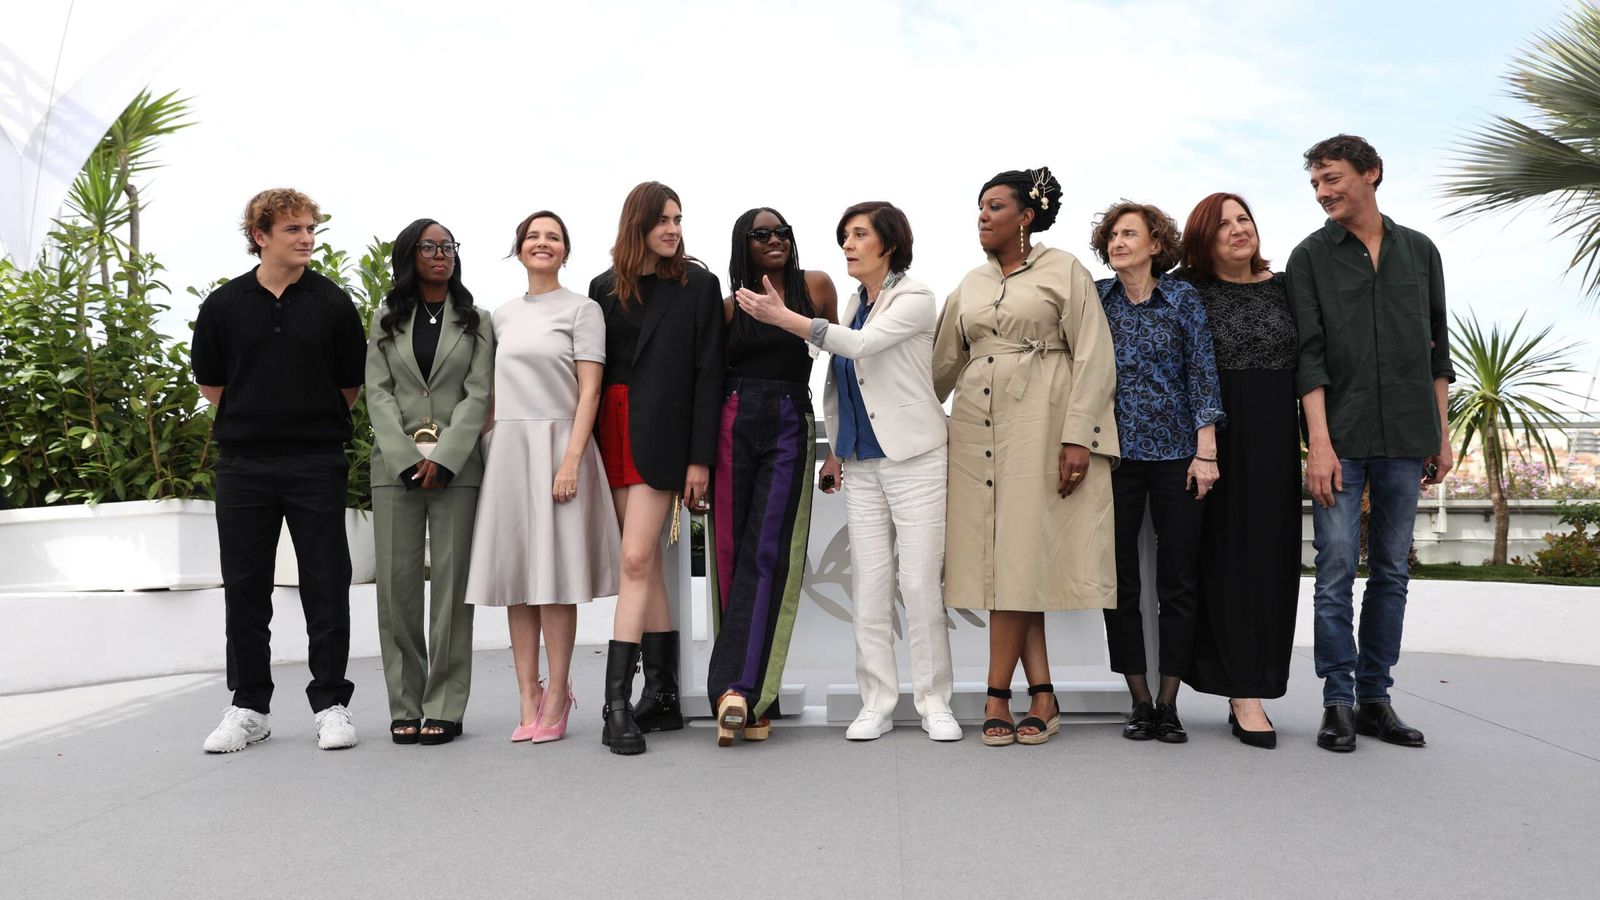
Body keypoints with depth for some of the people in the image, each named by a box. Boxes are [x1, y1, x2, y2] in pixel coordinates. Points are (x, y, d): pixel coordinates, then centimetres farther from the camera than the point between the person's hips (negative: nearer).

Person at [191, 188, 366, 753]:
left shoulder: (333, 304, 1)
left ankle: (330, 703, 13)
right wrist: (254, 418, 9)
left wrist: (315, 420, 9)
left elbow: (352, 386, 7)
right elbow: (210, 385, 12)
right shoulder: (223, 305, 4)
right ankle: (249, 706, 21)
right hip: (243, 466, 2)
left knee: (326, 585, 1)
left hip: (317, 463, -1)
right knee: (244, 588, 7)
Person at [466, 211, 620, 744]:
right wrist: (489, 449, 7)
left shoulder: (581, 310, 2)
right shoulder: (502, 315, 17)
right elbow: (495, 390, 17)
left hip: (557, 445, -4)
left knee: (554, 570, -5)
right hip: (506, 449, 5)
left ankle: (557, 695, 2)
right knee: (514, 570, 2)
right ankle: (527, 697, 7)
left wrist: (571, 460, -15)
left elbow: (589, 390, -6)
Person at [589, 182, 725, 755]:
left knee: (636, 560, -12)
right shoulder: (605, 288, 13)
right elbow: (592, 370, 12)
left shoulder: (698, 285, 3)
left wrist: (701, 458, -9)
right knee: (646, 563, 8)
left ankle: (618, 703, -9)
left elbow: (708, 374, -2)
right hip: (613, 431, 4)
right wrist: (590, 448, 5)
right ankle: (663, 697, 15)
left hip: (661, 433, -4)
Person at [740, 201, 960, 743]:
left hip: (913, 457, -6)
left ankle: (934, 703, 8)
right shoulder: (853, 304, 15)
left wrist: (782, 316, -22)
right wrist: (834, 450, 16)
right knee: (868, 586, 4)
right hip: (862, 464, 6)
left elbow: (862, 344, -21)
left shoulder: (914, 297, -6)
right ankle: (877, 704, 12)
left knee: (920, 584, -4)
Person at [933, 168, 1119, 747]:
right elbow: (944, 363, 22)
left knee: (1020, 553, -7)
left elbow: (1093, 357, -4)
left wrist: (1077, 435, -13)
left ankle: (997, 695, 0)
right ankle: (1042, 695, 6)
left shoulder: (1063, 271, 3)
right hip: (977, 427, 5)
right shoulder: (970, 286, 18)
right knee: (998, 554, 0)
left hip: (1040, 424, -5)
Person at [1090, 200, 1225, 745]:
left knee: (1178, 583, 2)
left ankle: (1168, 704, 12)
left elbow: (1202, 374, 0)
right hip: (1115, 455, 1)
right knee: (1120, 582, 2)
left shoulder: (1183, 299, 3)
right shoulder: (1095, 299, 6)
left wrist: (1206, 452, -6)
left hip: (1176, 454, -1)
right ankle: (1139, 701, 14)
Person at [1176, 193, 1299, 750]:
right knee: (1227, 558, -2)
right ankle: (1244, 694, 1)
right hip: (1215, 437, -4)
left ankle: (1250, 688, 16)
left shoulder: (1283, 287, 11)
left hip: (1275, 438, 4)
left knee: (1272, 557, 5)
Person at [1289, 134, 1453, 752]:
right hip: (1340, 439, -3)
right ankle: (1338, 702, 4)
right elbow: (1309, 354, -4)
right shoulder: (1311, 257, 4)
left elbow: (1437, 349, 15)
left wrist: (1442, 435, 11)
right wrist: (1319, 442, -12)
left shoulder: (1420, 251, 12)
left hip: (1405, 439, 3)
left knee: (1392, 572, 6)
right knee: (1337, 570, -5)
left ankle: (1375, 697, 15)